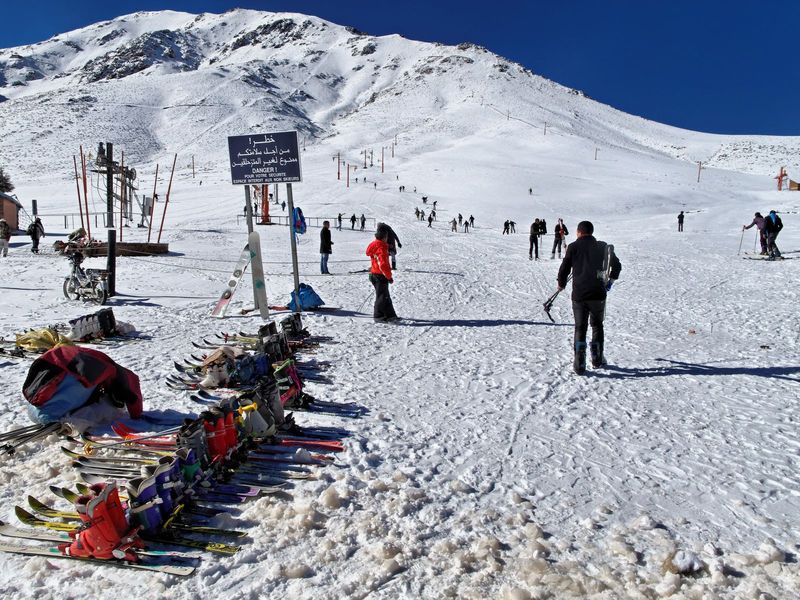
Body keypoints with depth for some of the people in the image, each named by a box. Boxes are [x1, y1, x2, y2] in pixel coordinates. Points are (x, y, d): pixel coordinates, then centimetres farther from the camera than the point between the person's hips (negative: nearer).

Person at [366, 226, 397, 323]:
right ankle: (378, 316, 7)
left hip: (375, 274, 10)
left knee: (385, 296, 17)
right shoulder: (381, 248, -20)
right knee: (382, 296, -1)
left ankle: (390, 315, 26)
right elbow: (383, 264, -25)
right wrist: (389, 276, -18)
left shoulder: (375, 245, 11)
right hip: (380, 275, -10)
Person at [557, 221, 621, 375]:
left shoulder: (573, 247, -2)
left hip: (579, 294, -2)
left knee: (580, 327, 5)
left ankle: (579, 363, -7)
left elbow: (564, 269, -4)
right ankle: (597, 359, 23)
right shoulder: (602, 247, 7)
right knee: (597, 325, 20)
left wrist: (561, 284, 14)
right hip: (598, 294, 2)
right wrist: (611, 281, 25)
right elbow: (617, 265, 10)